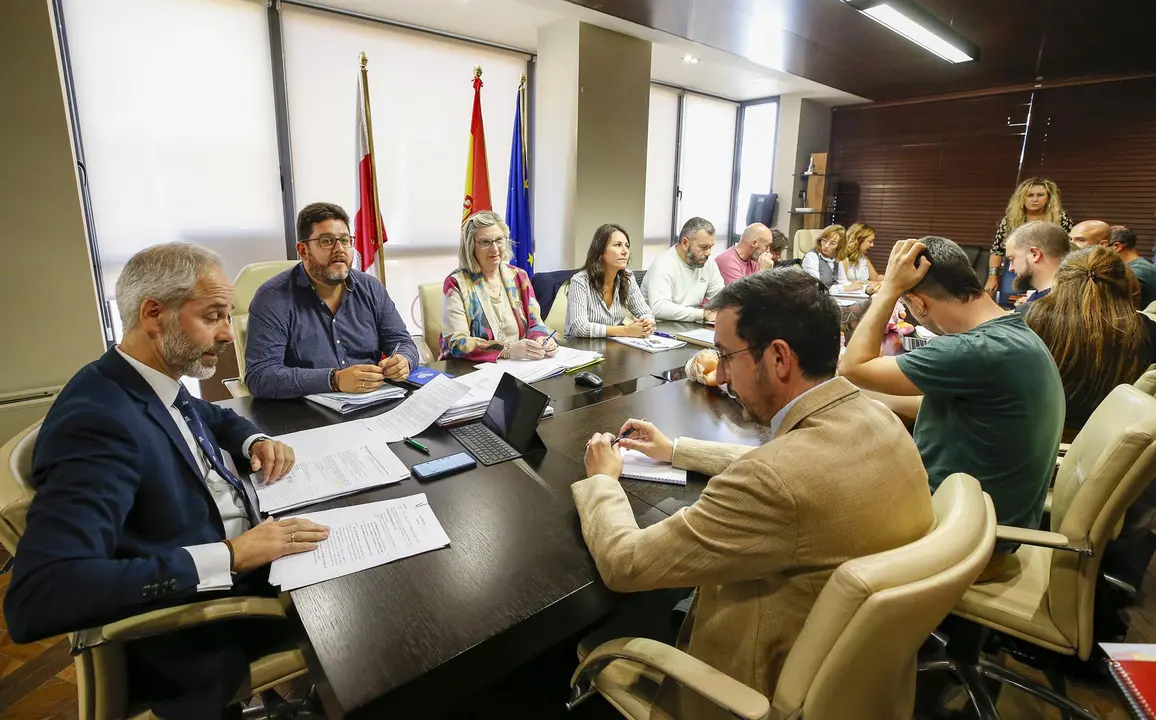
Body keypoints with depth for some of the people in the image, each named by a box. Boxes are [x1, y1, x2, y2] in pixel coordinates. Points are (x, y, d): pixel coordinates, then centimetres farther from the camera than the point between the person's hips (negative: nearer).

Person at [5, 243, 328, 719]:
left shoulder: (159, 382, 0)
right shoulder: (98, 418, -27)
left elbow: (213, 416, 23)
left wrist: (255, 441, 1)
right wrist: (229, 556, -34)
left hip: (243, 562, 8)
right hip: (199, 636, -8)